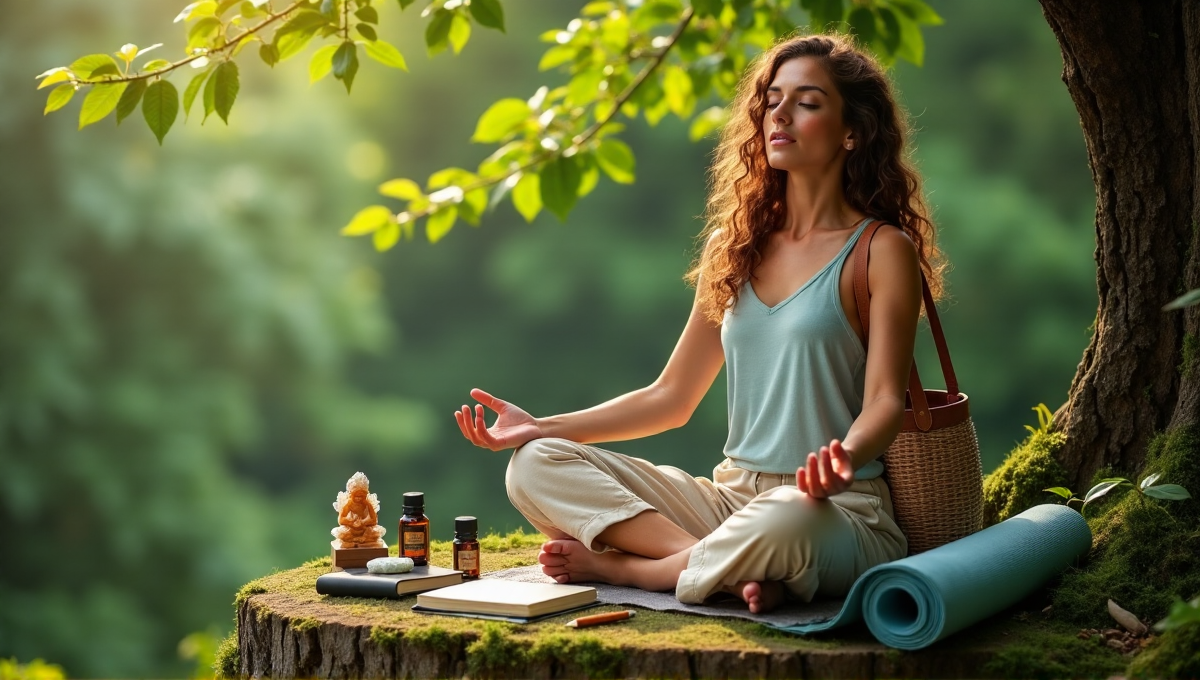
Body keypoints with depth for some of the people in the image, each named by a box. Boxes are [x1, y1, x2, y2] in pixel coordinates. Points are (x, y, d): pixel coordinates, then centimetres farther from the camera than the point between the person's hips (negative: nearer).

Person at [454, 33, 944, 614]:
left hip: (841, 510, -6)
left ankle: (619, 566, -15)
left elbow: (886, 400, -12)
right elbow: (671, 398, 17)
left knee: (785, 523, -43)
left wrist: (845, 456, -36)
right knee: (537, 464, -11)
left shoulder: (881, 251, -3)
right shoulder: (735, 246, 15)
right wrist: (542, 427, 7)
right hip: (729, 496, 6)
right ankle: (733, 569, -23)